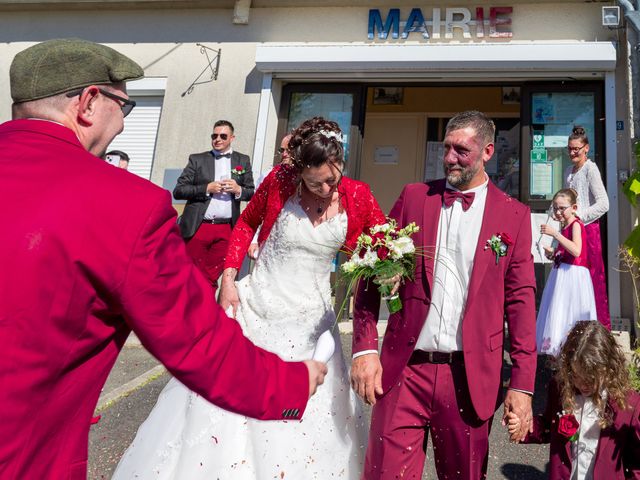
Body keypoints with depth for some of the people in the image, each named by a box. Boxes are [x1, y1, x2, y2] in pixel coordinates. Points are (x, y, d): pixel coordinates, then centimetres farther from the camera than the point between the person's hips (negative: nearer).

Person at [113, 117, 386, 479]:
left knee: (307, 418, 6)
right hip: (254, 308, 0)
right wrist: (229, 279, -3)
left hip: (308, 322, 1)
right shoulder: (280, 181, -11)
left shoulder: (358, 197, -9)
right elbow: (247, 223, 4)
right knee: (222, 409, 7)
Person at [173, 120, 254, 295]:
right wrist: (207, 188, -12)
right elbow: (178, 191, 0)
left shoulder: (243, 161, 11)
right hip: (197, 227, -1)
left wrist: (238, 190, -9)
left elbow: (251, 193, 12)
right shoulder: (197, 159, 6)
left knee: (213, 278, 6)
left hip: (225, 230, 1)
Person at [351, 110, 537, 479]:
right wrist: (365, 349, -5)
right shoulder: (414, 197, 5)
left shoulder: (514, 215, 3)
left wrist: (523, 384, -3)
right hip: (403, 370, 0)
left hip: (470, 377, 0)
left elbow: (521, 299, 2)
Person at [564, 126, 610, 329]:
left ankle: (600, 325, 7)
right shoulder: (568, 172, 15)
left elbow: (603, 204, -15)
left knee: (592, 277, -3)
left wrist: (579, 217, -14)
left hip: (588, 229, -6)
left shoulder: (590, 169, -8)